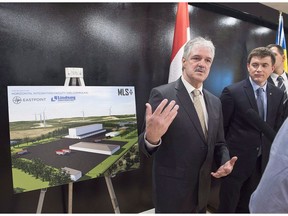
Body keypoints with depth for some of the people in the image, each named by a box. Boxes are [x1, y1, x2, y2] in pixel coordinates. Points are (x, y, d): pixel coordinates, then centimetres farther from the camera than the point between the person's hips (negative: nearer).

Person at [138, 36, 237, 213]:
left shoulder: (215, 102, 4)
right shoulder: (162, 94, -16)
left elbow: (219, 143, 11)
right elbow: (146, 146, -16)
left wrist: (225, 162, -8)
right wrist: (151, 137, -38)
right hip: (172, 190, -5)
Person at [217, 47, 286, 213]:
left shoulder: (278, 94, 2)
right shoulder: (232, 92, -14)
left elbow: (277, 127, 9)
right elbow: (221, 127, -9)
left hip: (262, 162, 5)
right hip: (236, 159, -4)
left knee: (246, 207, 22)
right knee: (227, 207, 11)